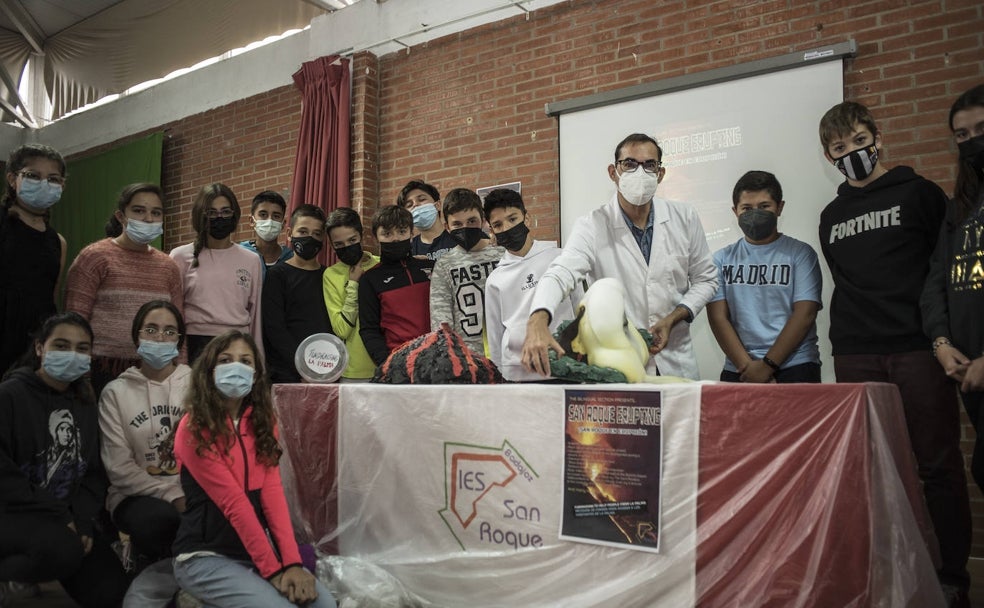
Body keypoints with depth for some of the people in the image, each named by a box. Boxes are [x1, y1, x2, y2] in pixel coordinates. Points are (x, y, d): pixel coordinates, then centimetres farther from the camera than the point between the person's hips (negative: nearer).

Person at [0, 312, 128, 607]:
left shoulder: (85, 405, 10)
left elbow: (95, 472, 7)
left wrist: (82, 519, -11)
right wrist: (59, 517, -20)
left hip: (67, 515, 6)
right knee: (63, 549, -36)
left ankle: (28, 569, 16)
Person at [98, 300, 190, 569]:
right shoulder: (115, 392, 2)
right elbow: (120, 469, -4)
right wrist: (173, 495, -15)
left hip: (191, 492, 1)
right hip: (138, 494, -1)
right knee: (160, 518, -35)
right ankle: (147, 559, 0)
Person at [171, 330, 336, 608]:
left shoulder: (262, 422, 7)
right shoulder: (193, 429, -12)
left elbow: (273, 492, -4)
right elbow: (233, 502, -18)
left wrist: (291, 561, -16)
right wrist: (272, 569, -20)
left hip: (257, 550, 6)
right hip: (206, 557, -6)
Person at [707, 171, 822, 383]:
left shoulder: (800, 253, 6)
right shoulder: (722, 259, 11)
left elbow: (804, 314, -3)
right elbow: (718, 317, 2)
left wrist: (767, 365, -11)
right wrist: (748, 366, -10)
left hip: (794, 367, -1)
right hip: (738, 370, 2)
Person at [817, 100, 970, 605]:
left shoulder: (918, 194, 6)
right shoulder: (831, 217, 17)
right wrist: (853, 335, 12)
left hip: (918, 352, -3)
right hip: (855, 357, 3)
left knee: (939, 466, -1)